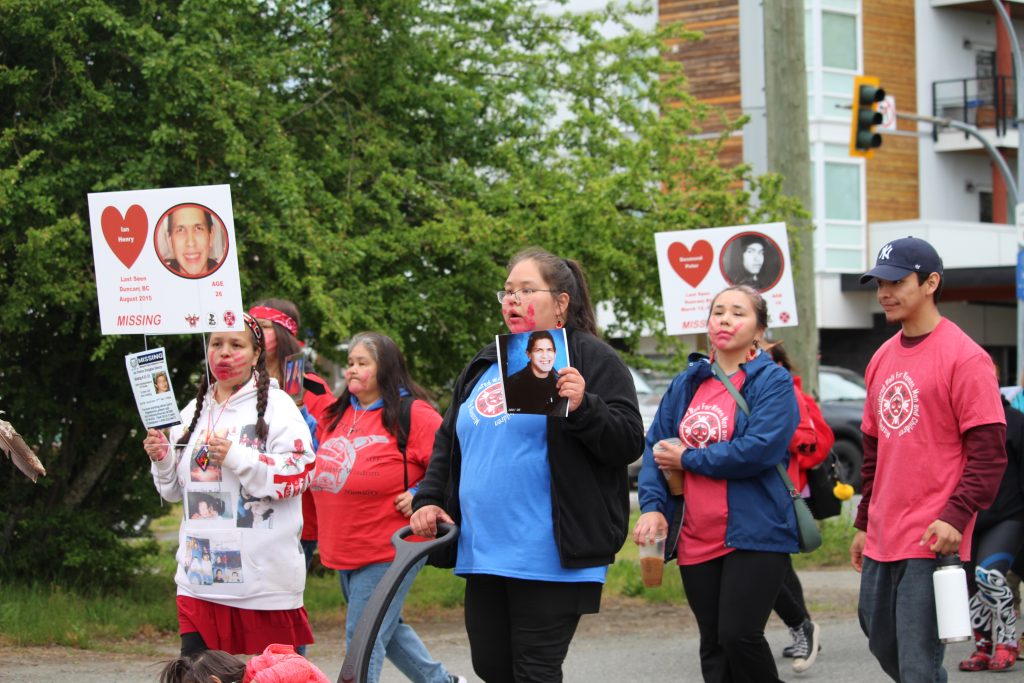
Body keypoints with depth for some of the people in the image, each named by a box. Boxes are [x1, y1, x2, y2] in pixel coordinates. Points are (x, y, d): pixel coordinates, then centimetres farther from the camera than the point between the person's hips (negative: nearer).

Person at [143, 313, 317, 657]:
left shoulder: (276, 405, -2)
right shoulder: (194, 410, 17)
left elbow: (298, 473, -12)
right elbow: (176, 489, 22)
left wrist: (236, 456, -17)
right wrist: (162, 459, 2)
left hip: (264, 576, -5)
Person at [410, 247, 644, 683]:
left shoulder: (590, 359, -3)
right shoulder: (485, 364, 17)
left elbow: (628, 442, -10)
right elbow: (448, 443, 24)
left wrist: (583, 408, -26)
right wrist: (429, 499, 11)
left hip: (550, 557, -7)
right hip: (484, 551, 7)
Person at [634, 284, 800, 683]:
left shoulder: (773, 382, -5)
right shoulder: (687, 384, 13)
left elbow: (761, 448, -19)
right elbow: (656, 447, 11)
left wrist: (688, 459, -10)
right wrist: (653, 505, -6)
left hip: (755, 534, -6)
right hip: (696, 541, 6)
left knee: (738, 634, -14)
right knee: (713, 648, 9)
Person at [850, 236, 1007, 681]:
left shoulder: (963, 357, -10)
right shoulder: (882, 359, 14)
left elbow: (989, 453, -13)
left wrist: (956, 516, -23)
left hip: (932, 542, -8)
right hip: (881, 542, 8)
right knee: (883, 645, 14)